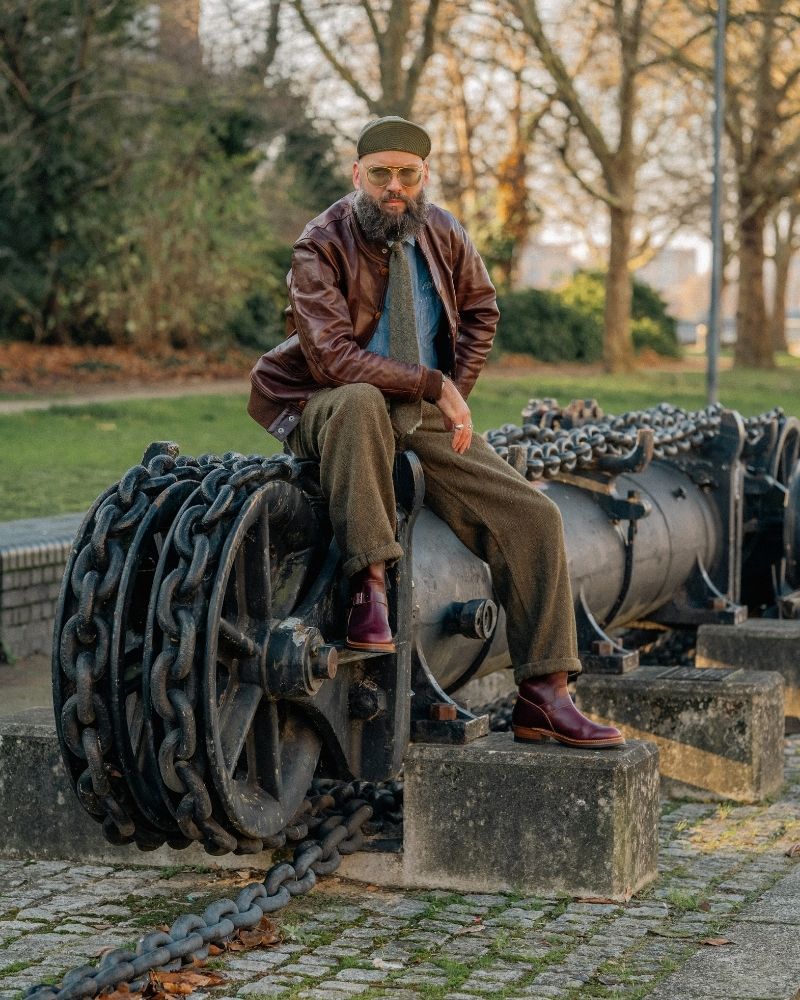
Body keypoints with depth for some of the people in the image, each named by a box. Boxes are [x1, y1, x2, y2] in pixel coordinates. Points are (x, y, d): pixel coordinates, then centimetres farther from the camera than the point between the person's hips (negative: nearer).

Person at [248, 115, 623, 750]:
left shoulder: (441, 233, 4)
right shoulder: (320, 248, -13)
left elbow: (480, 310, 19)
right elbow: (333, 357, -23)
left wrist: (456, 394, 4)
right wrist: (433, 384, -22)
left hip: (427, 419, 5)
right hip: (327, 408, -5)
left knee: (533, 518, -9)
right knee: (359, 402, -42)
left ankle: (544, 699, -9)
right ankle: (370, 584, -38)